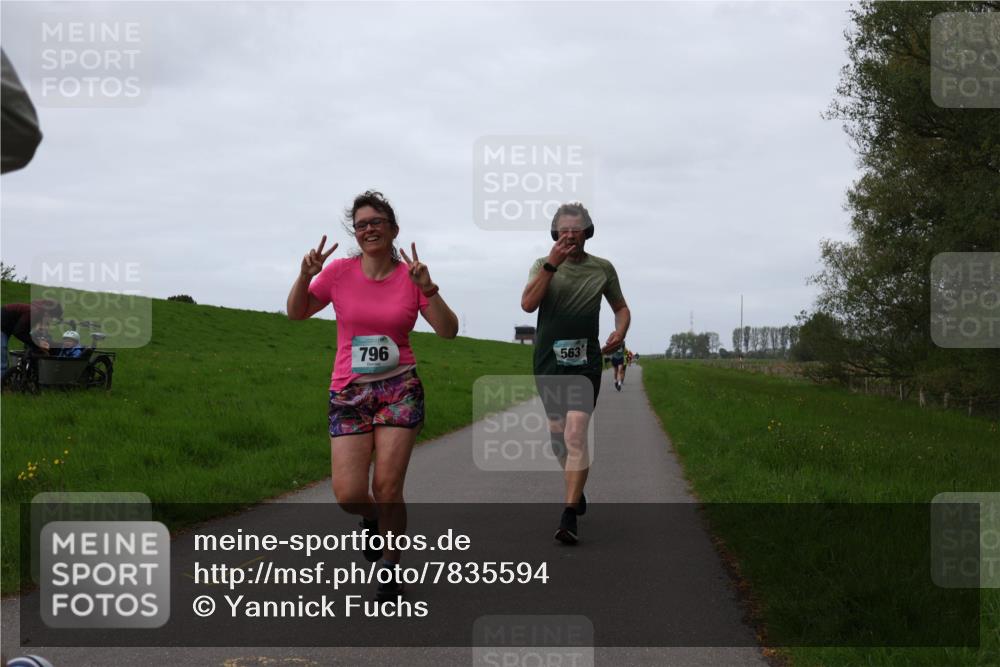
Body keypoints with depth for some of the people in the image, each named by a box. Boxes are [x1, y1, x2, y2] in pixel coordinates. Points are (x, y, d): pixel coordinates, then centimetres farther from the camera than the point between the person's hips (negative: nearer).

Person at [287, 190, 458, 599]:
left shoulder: (410, 276, -1)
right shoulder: (340, 272, 0)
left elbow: (448, 331, -5)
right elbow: (296, 313, 10)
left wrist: (427, 287, -19)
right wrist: (305, 275, -8)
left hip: (400, 389, -1)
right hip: (348, 392, 1)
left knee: (387, 490, -9)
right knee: (348, 496, -10)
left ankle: (390, 568, 15)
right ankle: (373, 518, 28)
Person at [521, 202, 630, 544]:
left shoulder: (602, 268, 5)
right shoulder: (544, 265, 4)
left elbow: (621, 307, 18)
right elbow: (528, 304, -13)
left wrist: (619, 332, -3)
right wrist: (551, 266, -19)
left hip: (585, 363, -2)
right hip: (548, 361, 2)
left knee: (576, 434, -15)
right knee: (557, 433, 13)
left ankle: (570, 515, -18)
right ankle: (577, 490, 38)